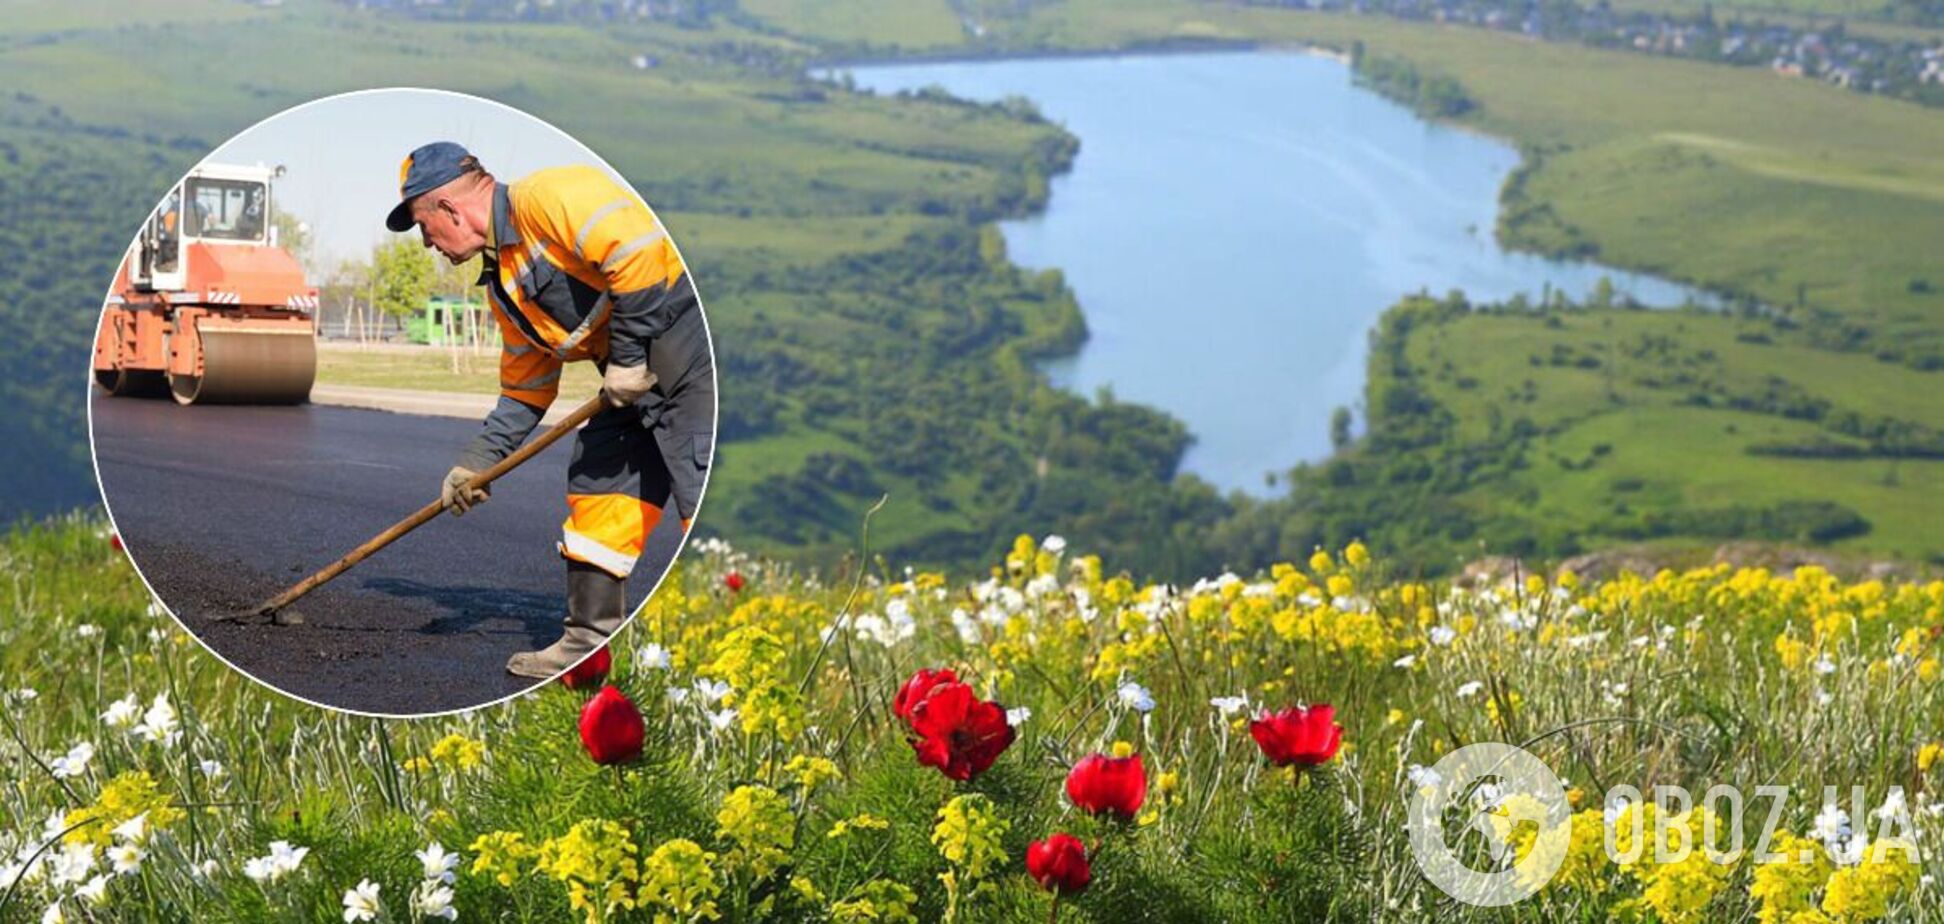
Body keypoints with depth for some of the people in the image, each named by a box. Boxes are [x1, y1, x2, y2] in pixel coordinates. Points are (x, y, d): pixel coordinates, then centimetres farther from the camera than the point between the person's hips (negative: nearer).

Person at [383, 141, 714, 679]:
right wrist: (478, 461, 22)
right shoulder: (501, 281, 18)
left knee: (707, 496, -15)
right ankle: (590, 644, 19)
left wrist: (628, 353, -19)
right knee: (595, 488, 11)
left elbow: (638, 249, -25)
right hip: (638, 380, 10)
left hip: (697, 356, -10)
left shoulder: (546, 198, -13)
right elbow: (526, 385, 26)